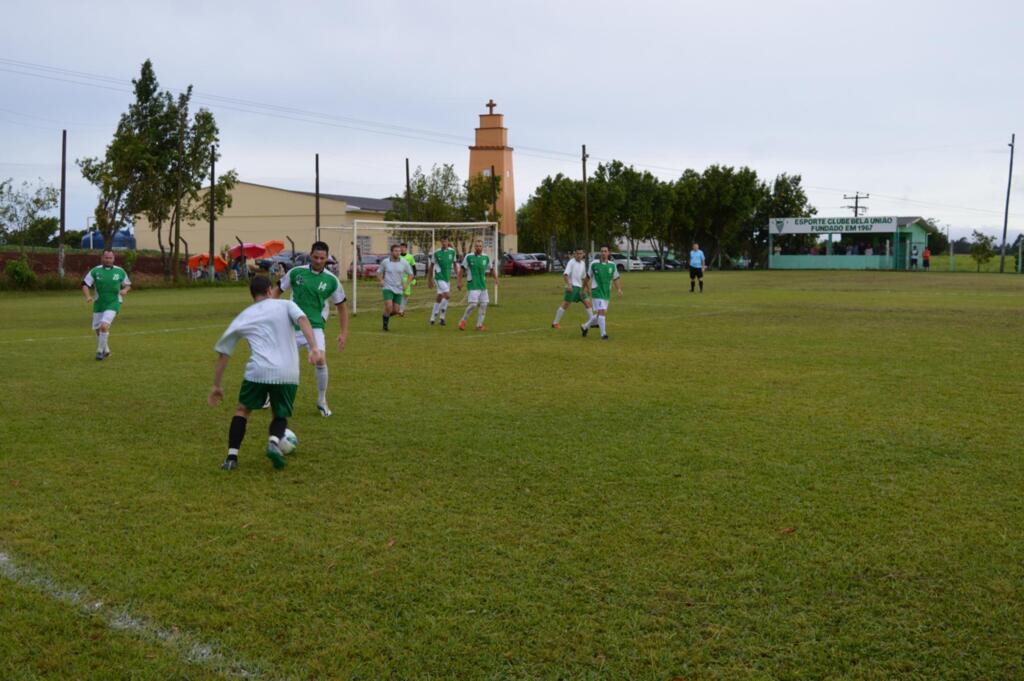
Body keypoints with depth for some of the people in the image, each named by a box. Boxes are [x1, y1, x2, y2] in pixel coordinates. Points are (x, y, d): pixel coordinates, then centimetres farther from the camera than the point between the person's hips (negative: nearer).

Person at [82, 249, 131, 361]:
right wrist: (88, 296, -19)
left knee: (104, 326, -21)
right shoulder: (95, 271, -1)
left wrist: (125, 290, -11)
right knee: (98, 329, 10)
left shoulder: (120, 271, 0)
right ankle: (106, 350, 34)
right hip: (99, 303, 3)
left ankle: (100, 351, -4)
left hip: (113, 303, -3)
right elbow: (85, 284, -2)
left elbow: (128, 285, 12)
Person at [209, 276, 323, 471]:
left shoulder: (243, 317, 21)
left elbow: (223, 353, 23)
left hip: (257, 371, 1)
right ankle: (274, 442, -11)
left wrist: (216, 385, 30)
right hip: (287, 374, 0)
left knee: (242, 410, 25)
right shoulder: (286, 305, 16)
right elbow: (302, 320, -7)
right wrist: (314, 347, -18)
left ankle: (232, 457, 13)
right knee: (280, 416, 21)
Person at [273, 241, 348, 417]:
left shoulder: (331, 280, -5)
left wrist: (343, 333, -1)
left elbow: (341, 306, 4)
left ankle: (322, 401, 1)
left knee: (321, 361, -19)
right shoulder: (296, 272, -5)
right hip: (292, 326, 1)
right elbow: (278, 290, 5)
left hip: (315, 327, -1)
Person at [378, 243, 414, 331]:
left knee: (396, 310, 3)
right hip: (388, 288, -2)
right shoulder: (385, 262, -3)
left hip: (398, 289, 2)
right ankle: (385, 323, 2)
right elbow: (379, 272, 11)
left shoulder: (404, 263, -3)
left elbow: (411, 274, 10)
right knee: (389, 307, -21)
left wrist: (405, 284, -4)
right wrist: (381, 280, -8)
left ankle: (387, 315, 36)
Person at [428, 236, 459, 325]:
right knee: (447, 295, -18)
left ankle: (432, 318, 19)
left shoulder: (452, 251, 2)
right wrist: (429, 280, 4)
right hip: (439, 278, -5)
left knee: (440, 297, 10)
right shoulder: (436, 253, -8)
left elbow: (455, 264, 13)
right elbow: (431, 266, 1)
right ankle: (442, 316, -3)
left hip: (447, 278, 5)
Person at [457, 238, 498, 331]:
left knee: (484, 304, 2)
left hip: (483, 285, 5)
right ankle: (463, 321, 4)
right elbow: (462, 269, -1)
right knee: (473, 304, -14)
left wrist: (496, 278, 8)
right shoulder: (468, 257, -5)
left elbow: (491, 269, 18)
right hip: (472, 285, -5)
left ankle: (479, 325, 11)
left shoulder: (486, 257, 5)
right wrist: (459, 282, -5)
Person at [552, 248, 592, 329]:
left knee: (587, 302, 4)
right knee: (566, 304, -9)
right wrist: (568, 284, -30)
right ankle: (555, 323, -3)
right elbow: (565, 274, -17)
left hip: (579, 287, 7)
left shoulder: (583, 263, 15)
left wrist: (584, 288, 26)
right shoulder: (571, 262, -8)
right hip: (572, 286, -7)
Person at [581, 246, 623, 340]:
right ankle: (603, 334, -8)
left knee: (598, 314, 10)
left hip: (606, 293, 5)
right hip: (597, 292, -5)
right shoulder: (594, 264, -5)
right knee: (602, 312, -16)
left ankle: (585, 327, 32)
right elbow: (588, 277, 6)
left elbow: (616, 279, 7)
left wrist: (619, 289, -10)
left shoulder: (612, 265, 3)